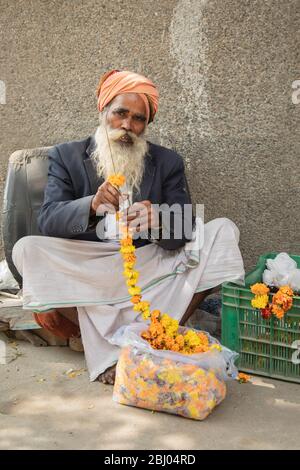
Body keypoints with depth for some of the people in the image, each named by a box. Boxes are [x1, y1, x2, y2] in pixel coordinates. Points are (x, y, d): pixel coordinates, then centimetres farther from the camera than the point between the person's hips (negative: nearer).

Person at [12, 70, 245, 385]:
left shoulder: (167, 162, 7)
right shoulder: (66, 156, 4)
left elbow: (184, 230, -4)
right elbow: (48, 221, -11)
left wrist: (157, 221, -29)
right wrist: (92, 205, -33)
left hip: (151, 269, 1)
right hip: (87, 271, -1)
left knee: (223, 230, -14)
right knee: (26, 250, -24)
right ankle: (108, 349, -25)